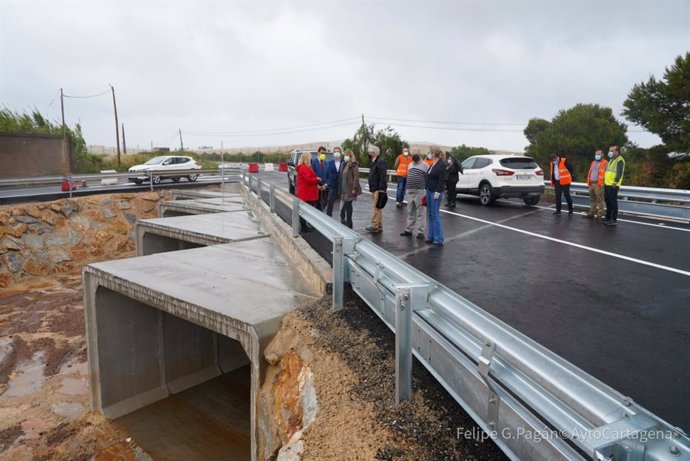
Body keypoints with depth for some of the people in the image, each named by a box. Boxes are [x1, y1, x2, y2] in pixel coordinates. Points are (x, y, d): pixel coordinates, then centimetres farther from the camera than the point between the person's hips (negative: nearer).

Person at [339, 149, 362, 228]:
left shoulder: (353, 165, -9)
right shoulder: (344, 165, 14)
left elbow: (356, 177, -15)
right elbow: (342, 176, 15)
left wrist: (354, 188, -20)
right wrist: (340, 188, 11)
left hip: (350, 189, -7)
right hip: (344, 189, 7)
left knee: (347, 205, -4)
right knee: (347, 205, 12)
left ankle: (348, 223, 5)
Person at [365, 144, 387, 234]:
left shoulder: (380, 161, -13)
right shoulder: (374, 162, 18)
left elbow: (383, 176, -20)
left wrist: (381, 189, -24)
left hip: (378, 189, -11)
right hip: (374, 189, 11)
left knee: (375, 208, -9)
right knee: (377, 208, 15)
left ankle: (375, 226, -6)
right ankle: (379, 226, 23)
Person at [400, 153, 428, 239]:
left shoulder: (424, 165, -5)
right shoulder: (410, 164, 16)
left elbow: (428, 180, -8)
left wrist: (426, 192, -12)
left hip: (420, 192, -6)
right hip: (410, 192, 6)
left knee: (421, 213, -3)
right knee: (410, 212, 13)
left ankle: (420, 232, 1)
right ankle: (409, 230, 22)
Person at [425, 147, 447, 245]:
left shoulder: (441, 165, -12)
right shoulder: (432, 164, 14)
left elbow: (442, 180, -17)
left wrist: (437, 192, -21)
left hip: (436, 192, -9)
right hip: (429, 191, 9)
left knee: (435, 215, -7)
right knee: (430, 215, 11)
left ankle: (438, 239, -1)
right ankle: (431, 236, 18)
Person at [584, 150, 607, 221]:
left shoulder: (605, 163, -5)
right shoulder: (593, 162, 20)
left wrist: (603, 183, -20)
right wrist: (588, 182, 15)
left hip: (599, 184, -8)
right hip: (591, 183, 8)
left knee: (600, 200, -6)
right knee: (592, 199, 13)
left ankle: (600, 215, -5)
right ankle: (591, 213, 21)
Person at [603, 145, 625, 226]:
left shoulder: (620, 160, -9)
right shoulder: (611, 160, 20)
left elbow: (620, 172, -20)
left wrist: (615, 182, -27)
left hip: (613, 185, -9)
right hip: (607, 184, 9)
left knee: (613, 202, -6)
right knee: (608, 201, 15)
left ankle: (614, 220, -1)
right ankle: (608, 218, 25)